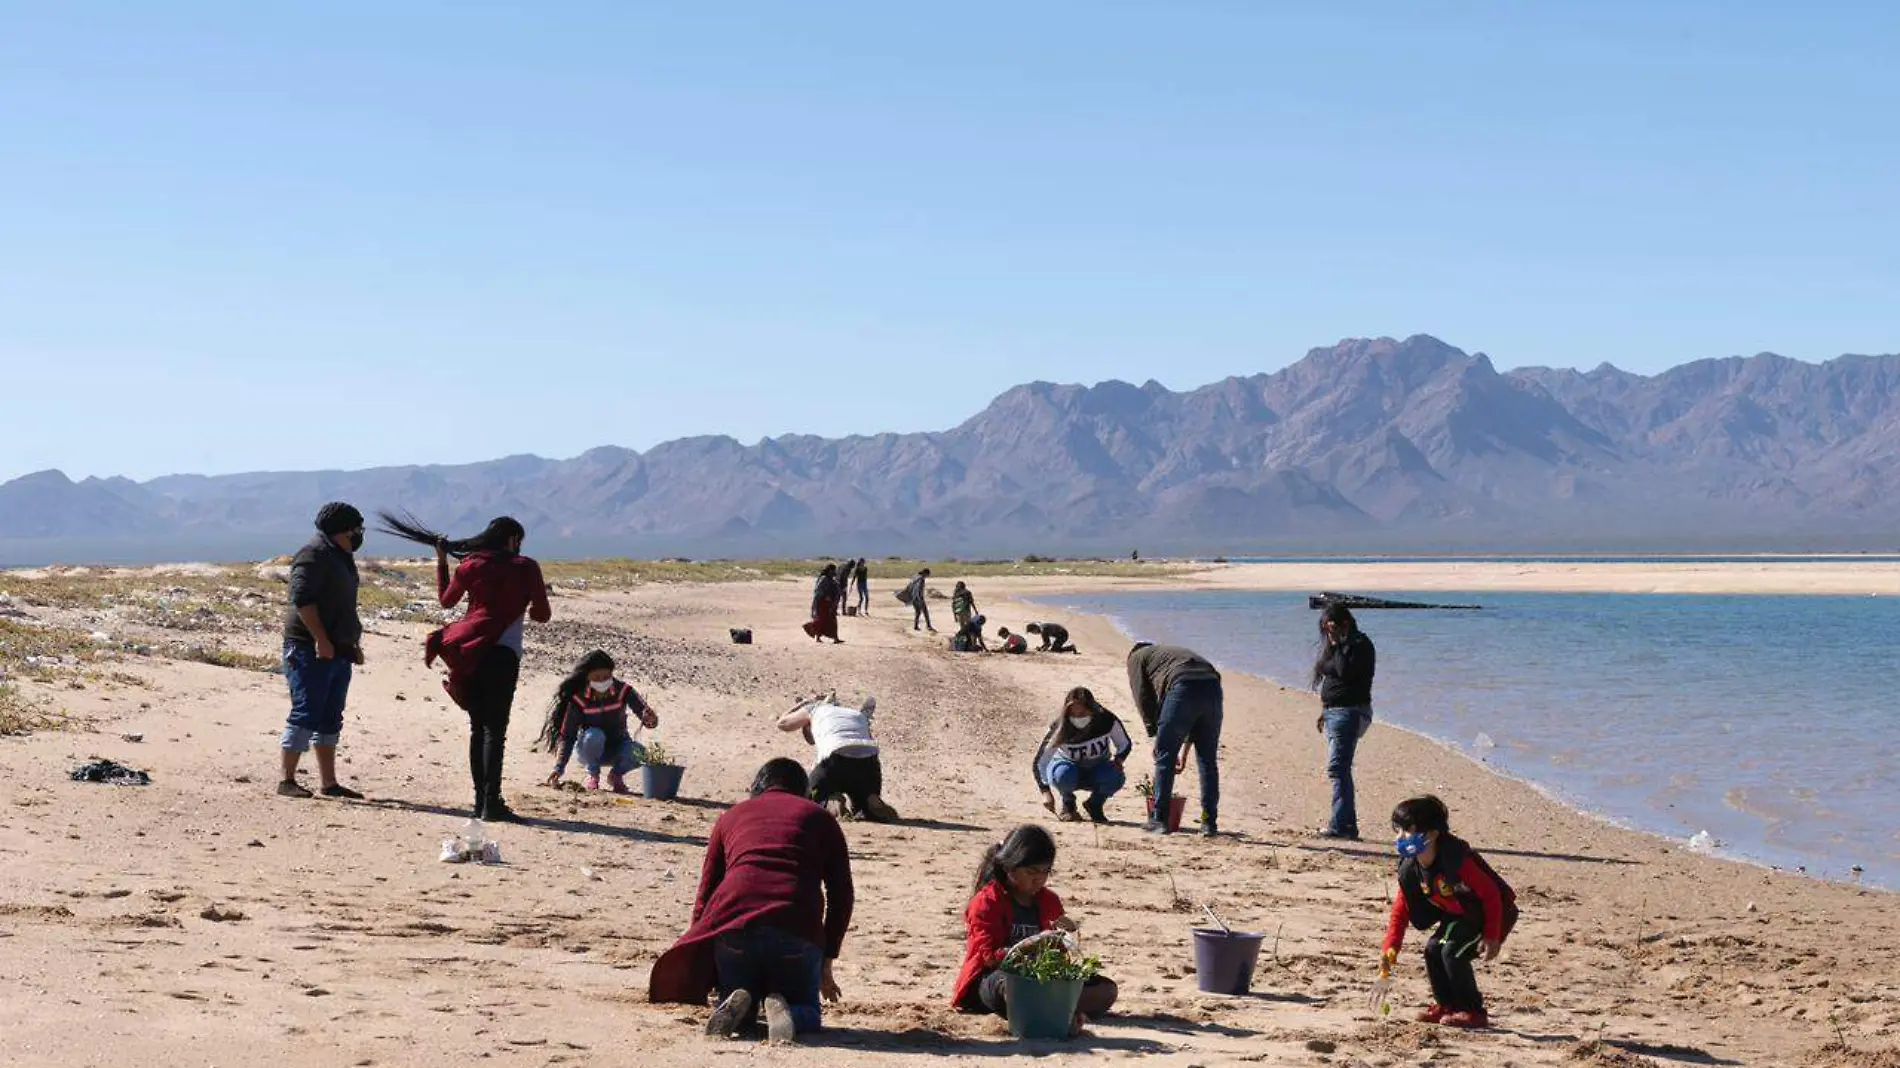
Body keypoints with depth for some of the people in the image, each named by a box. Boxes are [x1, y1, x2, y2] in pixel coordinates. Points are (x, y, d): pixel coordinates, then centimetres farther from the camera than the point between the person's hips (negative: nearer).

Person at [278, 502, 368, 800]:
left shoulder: (341, 558, 20)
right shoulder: (314, 555, -11)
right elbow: (302, 599, -21)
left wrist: (354, 643, 19)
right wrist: (321, 640, -24)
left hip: (338, 651, 10)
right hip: (311, 650, -10)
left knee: (330, 720, 11)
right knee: (305, 715, -9)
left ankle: (328, 782, 15)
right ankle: (287, 780, -6)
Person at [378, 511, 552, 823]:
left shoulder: (471, 565, 10)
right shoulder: (526, 568, 1)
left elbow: (446, 600, 22)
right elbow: (542, 615, 3)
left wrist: (441, 562, 31)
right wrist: (526, 607, 26)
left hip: (469, 651, 4)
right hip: (503, 651, -4)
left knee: (478, 727, 12)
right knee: (495, 729, -7)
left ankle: (481, 800, 11)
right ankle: (491, 803, -15)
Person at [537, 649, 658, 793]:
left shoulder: (623, 691, -17)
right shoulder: (579, 700, -19)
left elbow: (648, 719, -23)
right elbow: (567, 736, -20)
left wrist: (650, 719, -50)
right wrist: (559, 768, -32)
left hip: (617, 749, 1)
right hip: (589, 750, -1)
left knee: (639, 753, -33)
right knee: (594, 735, -37)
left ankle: (616, 774, 0)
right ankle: (593, 775, -9)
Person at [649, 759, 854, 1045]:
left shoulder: (732, 816, 26)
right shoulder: (820, 818, 23)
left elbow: (706, 892, 22)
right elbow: (841, 895, 16)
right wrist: (826, 963, 22)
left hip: (734, 924, 1)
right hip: (798, 931, -1)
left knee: (743, 1015, 23)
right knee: (806, 1012, 21)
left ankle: (735, 1006, -12)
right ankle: (782, 1009, -14)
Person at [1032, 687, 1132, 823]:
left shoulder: (1108, 721, -23)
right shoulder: (1059, 729, -26)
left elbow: (1125, 745, -5)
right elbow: (1040, 763, -21)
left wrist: (1117, 761, -25)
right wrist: (1046, 792, -31)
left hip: (1097, 769, 1)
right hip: (1068, 766, -1)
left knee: (1116, 778, -32)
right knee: (1063, 774, -37)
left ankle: (1095, 804, -1)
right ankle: (1068, 805, -5)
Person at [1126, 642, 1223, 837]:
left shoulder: (1136, 657, 25)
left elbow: (1143, 699, 10)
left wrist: (1154, 734, 13)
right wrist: (1184, 750, 34)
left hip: (1183, 689, -6)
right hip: (1212, 687, 6)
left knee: (1164, 757, 5)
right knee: (1208, 760, 14)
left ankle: (1159, 821, 6)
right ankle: (1209, 823, 13)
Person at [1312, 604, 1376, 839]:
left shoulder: (1359, 644, -10)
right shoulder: (1334, 646, 19)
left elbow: (1345, 672, -23)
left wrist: (1336, 646, -16)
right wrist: (1324, 712, 22)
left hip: (1349, 712, -10)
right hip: (1333, 712, 10)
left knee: (1337, 768, -16)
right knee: (1341, 769, 10)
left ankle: (1340, 824, -19)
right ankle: (1348, 825, 12)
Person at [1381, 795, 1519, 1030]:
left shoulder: (1457, 860, -33)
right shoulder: (1411, 869, -9)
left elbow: (1491, 894, -26)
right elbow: (1400, 910, -2)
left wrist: (1491, 936, -26)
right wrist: (1390, 950, -14)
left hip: (1495, 913, -8)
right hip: (1460, 916, 8)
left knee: (1453, 951, -21)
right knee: (1433, 949, -4)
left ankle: (1473, 1012, -8)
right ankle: (1447, 1005, 12)